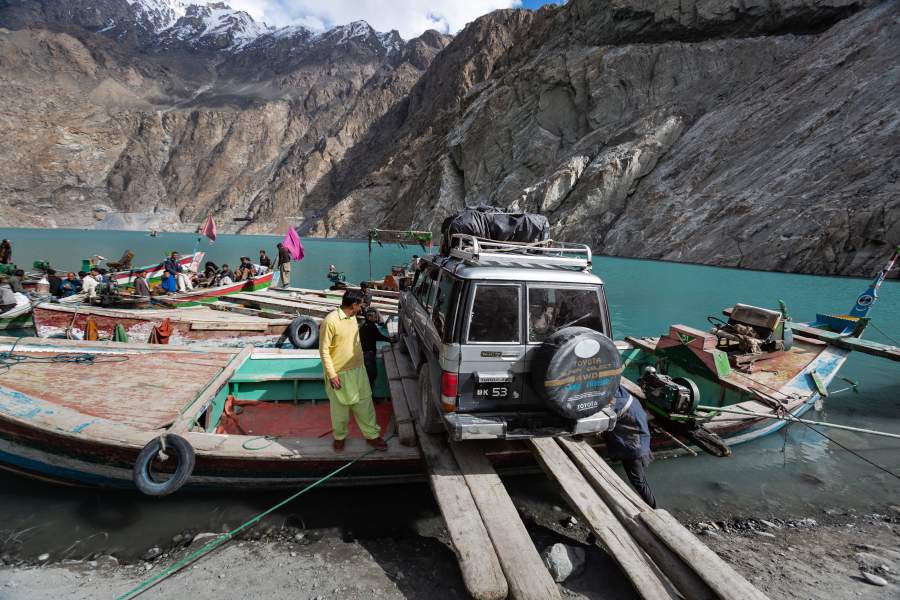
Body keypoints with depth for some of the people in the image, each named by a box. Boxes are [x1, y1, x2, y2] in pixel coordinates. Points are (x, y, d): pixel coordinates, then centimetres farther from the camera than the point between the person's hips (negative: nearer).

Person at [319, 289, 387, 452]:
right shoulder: (330, 321, -23)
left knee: (365, 402, 14)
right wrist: (331, 374, -19)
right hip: (340, 373, -7)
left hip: (358, 369, 7)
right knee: (340, 407, 12)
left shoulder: (352, 317, 2)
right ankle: (339, 436, 34)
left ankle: (372, 435, 28)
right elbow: (324, 350, -19)